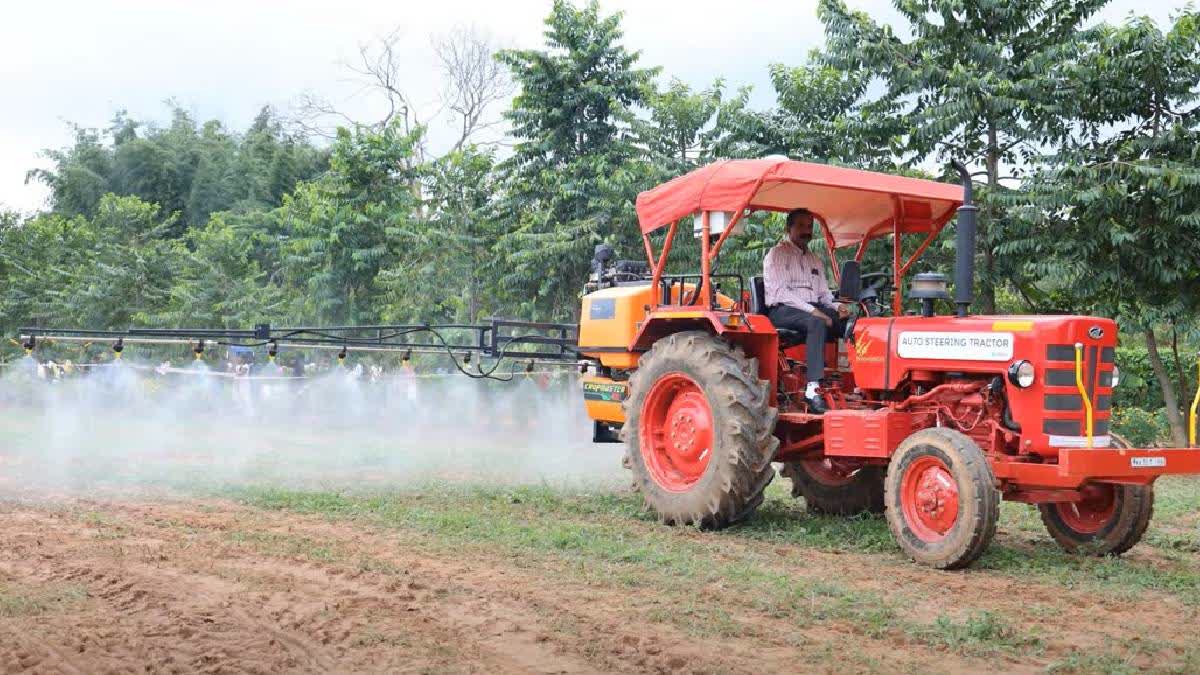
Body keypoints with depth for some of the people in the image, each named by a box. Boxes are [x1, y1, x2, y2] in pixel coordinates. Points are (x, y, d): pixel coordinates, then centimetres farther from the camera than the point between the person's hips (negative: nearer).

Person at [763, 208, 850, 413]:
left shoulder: (815, 260, 26)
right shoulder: (777, 255, 2)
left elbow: (824, 294, 23)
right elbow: (780, 292, -11)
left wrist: (836, 306, -2)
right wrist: (811, 310, -21)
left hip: (814, 309, 7)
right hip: (783, 310, -7)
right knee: (817, 322, -38)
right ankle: (813, 389, -43)